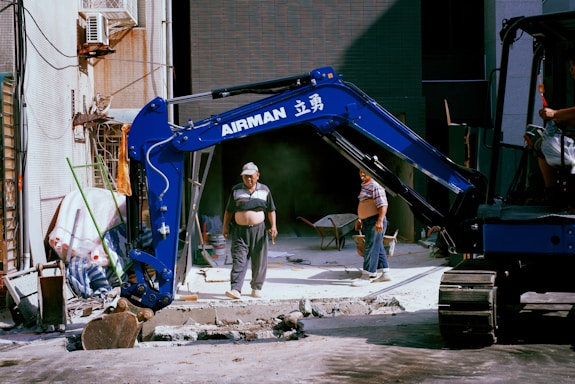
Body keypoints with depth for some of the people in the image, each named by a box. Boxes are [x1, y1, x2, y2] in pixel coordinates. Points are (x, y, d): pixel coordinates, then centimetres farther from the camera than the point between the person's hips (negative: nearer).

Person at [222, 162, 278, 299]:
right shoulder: (236, 190, 6)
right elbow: (229, 210, 11)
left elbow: (271, 210, 12)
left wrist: (273, 226, 1)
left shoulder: (264, 190, 7)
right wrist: (225, 227, 7)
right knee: (238, 260, -10)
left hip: (258, 230, 1)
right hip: (240, 230, -1)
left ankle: (256, 288, 19)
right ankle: (236, 289, -18)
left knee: (259, 262, 4)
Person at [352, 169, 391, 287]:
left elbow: (383, 205, -21)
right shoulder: (364, 186, 16)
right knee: (378, 248, 13)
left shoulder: (375, 187, -15)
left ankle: (367, 276, -5)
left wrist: (380, 221, -28)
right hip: (367, 222, 10)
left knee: (370, 248, -8)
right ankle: (384, 273, 20)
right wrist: (359, 220, 25)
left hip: (375, 222, -10)